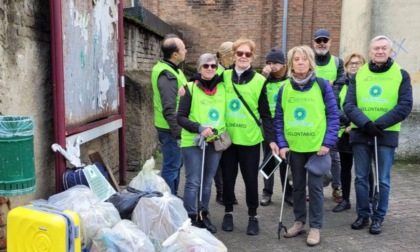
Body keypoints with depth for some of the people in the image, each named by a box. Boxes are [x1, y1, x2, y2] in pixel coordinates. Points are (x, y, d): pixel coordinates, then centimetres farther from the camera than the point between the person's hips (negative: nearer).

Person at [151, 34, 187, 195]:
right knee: (172, 166, 0)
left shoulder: (170, 69, 10)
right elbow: (169, 109, -25)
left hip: (174, 127, 10)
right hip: (171, 129, -10)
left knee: (176, 164, 19)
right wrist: (178, 131, -20)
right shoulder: (167, 75, -22)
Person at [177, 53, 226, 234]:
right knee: (193, 182, 0)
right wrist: (199, 128, -20)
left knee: (207, 182, 13)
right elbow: (180, 117, -8)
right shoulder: (190, 88, -6)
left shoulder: (222, 87, 5)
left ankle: (203, 215, 27)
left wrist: (224, 133, 8)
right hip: (193, 142, -4)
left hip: (215, 142, 4)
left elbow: (226, 113, 19)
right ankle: (191, 219, 11)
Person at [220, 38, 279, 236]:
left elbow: (265, 114, -1)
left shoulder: (259, 81, -2)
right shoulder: (224, 77, 4)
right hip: (227, 138, 2)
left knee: (250, 179, 5)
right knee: (228, 177, 11)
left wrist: (271, 139, -6)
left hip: (250, 139, -2)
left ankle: (253, 216, 23)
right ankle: (228, 213, 29)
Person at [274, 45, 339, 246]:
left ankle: (315, 227, 16)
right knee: (298, 185, 14)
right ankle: (299, 222, 29)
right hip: (293, 146, 3)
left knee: (315, 186, 2)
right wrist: (281, 143, -4)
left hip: (317, 146, -3)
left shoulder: (322, 85, -5)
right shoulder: (284, 88, 3)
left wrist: (328, 142, -12)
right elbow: (279, 118, 5)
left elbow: (333, 115, -5)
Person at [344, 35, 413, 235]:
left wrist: (379, 124, -16)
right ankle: (363, 214, 22)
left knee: (383, 180, 5)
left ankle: (378, 217, 19)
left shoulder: (401, 75, 2)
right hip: (360, 133, 2)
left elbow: (405, 106, -6)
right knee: (361, 178, 7)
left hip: (387, 134, -1)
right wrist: (366, 123, -18)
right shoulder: (358, 75, 6)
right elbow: (348, 105, -2)